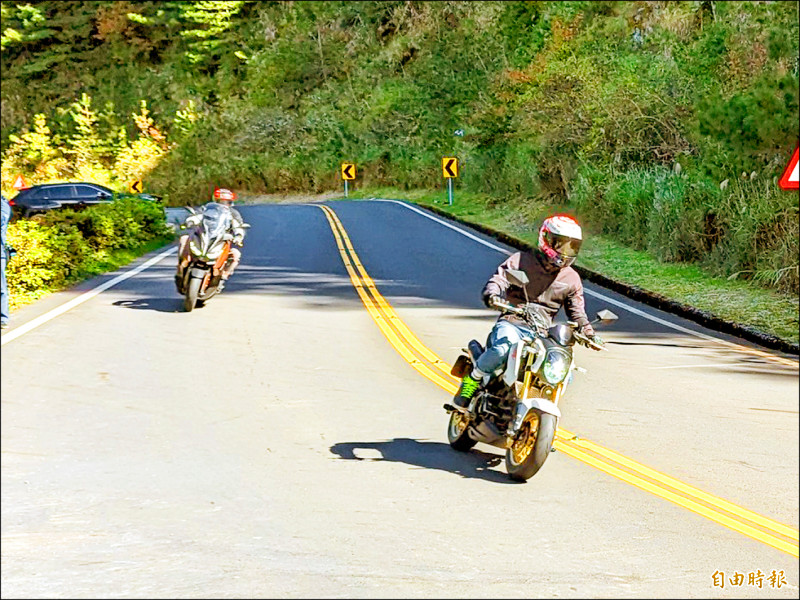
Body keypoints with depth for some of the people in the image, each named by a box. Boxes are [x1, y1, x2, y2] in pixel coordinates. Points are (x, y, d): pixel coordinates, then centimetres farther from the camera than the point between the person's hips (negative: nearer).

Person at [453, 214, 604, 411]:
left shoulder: (572, 279, 15)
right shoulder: (520, 261, 3)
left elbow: (577, 313, 19)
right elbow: (497, 280, -7)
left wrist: (589, 333, 0)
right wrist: (492, 296, -31)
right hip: (512, 323, -4)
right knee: (503, 349, -38)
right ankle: (472, 379, -10)